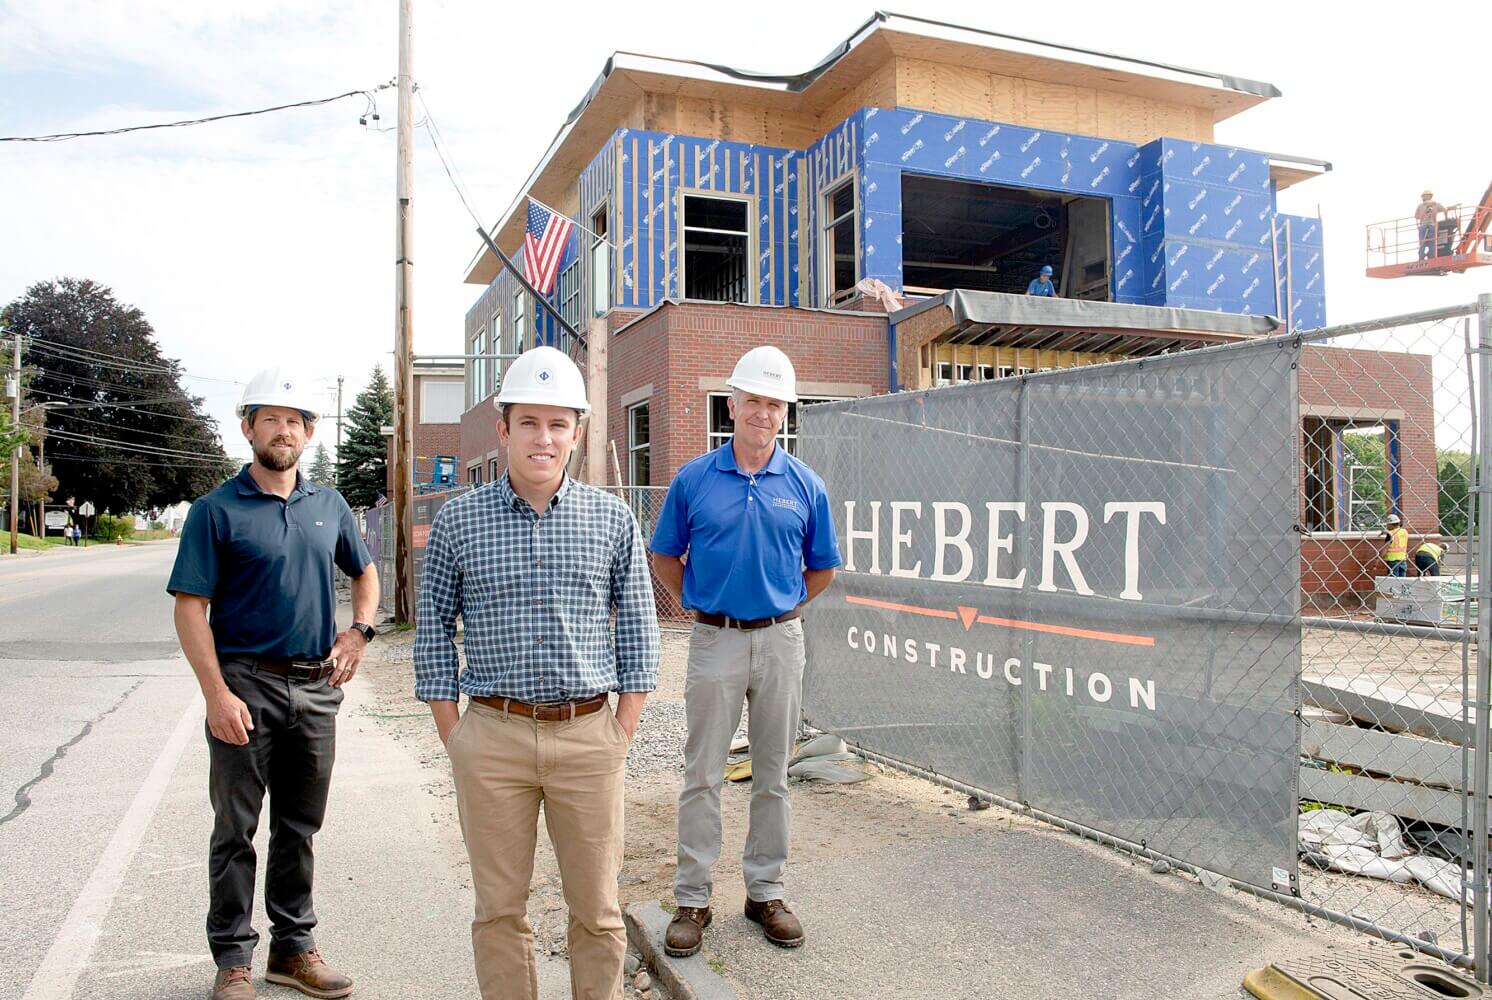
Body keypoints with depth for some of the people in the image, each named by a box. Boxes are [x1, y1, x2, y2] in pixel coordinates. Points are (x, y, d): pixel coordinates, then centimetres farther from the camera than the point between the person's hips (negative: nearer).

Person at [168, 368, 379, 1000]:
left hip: (316, 688, 4)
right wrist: (218, 694, -17)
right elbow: (190, 608, -9)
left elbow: (364, 573, 23)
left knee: (300, 828, 14)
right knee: (236, 830, 6)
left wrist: (359, 631, 5)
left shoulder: (329, 505, 9)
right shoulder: (218, 510, -5)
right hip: (247, 686, -4)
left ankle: (293, 947, 27)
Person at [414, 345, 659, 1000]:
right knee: (500, 909, 12)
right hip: (492, 735, 0)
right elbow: (433, 629, 5)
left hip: (589, 736, 0)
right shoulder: (458, 522, 2)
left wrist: (624, 727, 1)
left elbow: (638, 626, 6)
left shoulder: (612, 520, 3)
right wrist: (452, 735, 0)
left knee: (598, 909, 10)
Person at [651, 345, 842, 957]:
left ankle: (766, 892, 25)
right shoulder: (694, 480, -1)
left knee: (772, 777, 11)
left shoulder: (806, 486, 2)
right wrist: (695, 605, 4)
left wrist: (785, 606, 7)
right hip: (715, 639, -1)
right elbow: (664, 556, 9)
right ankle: (693, 899, 16)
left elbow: (822, 568, 11)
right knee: (703, 776, 5)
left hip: (780, 641, 1)